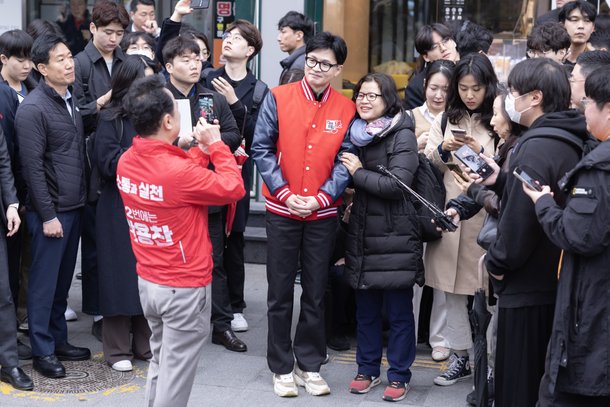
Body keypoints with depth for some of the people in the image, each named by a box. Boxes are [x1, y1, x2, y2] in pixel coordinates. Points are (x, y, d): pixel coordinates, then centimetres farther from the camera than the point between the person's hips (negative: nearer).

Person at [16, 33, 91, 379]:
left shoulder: (72, 101, 10)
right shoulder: (33, 109, -13)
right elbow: (33, 166, -15)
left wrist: (83, 198, 11)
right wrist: (48, 215, -15)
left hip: (75, 207, 7)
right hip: (51, 211, -7)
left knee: (64, 280, 14)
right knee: (44, 281, 2)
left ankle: (59, 340, 25)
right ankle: (43, 351, 12)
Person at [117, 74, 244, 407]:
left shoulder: (126, 162, -3)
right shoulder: (177, 171, -26)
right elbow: (233, 188, -14)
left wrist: (202, 150, 11)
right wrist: (216, 145, -5)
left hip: (147, 281, 8)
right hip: (185, 288, -7)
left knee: (160, 360, 22)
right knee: (177, 370, 5)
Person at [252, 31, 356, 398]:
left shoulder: (347, 109, -1)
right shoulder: (278, 98, -5)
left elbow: (346, 161, -1)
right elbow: (262, 148, -7)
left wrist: (321, 198, -14)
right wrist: (285, 193, -15)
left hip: (323, 214, 1)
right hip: (282, 211, -1)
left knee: (316, 293, 10)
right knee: (281, 292, 6)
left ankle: (309, 364, 23)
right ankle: (282, 367, 18)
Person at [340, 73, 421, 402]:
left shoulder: (402, 136, -9)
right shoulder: (355, 133, 9)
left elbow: (396, 183, -20)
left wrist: (358, 172, -11)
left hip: (394, 238, -5)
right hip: (361, 234, 6)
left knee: (398, 311, 3)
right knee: (366, 309, 13)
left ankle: (399, 376, 13)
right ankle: (367, 369, 25)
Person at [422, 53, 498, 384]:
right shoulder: (445, 119, 13)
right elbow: (427, 166, 12)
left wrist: (482, 153, -17)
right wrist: (443, 149, -6)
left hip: (483, 212, -4)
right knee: (448, 286, 5)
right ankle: (460, 356, 15)